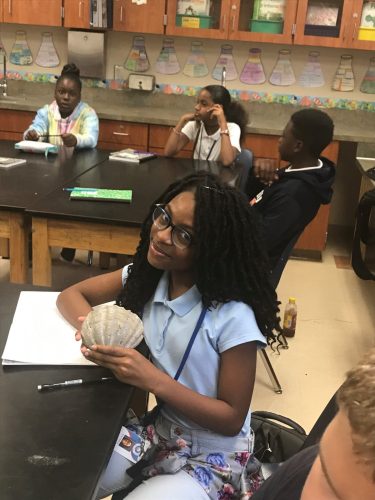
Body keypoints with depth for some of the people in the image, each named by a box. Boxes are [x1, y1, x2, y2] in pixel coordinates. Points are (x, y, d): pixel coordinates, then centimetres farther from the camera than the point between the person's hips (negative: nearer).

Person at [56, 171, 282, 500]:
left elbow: (232, 419, -18)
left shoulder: (233, 317, -26)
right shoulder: (148, 274, -8)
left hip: (213, 457, -4)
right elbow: (71, 295, 3)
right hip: (158, 430, 5)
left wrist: (153, 379, -29)